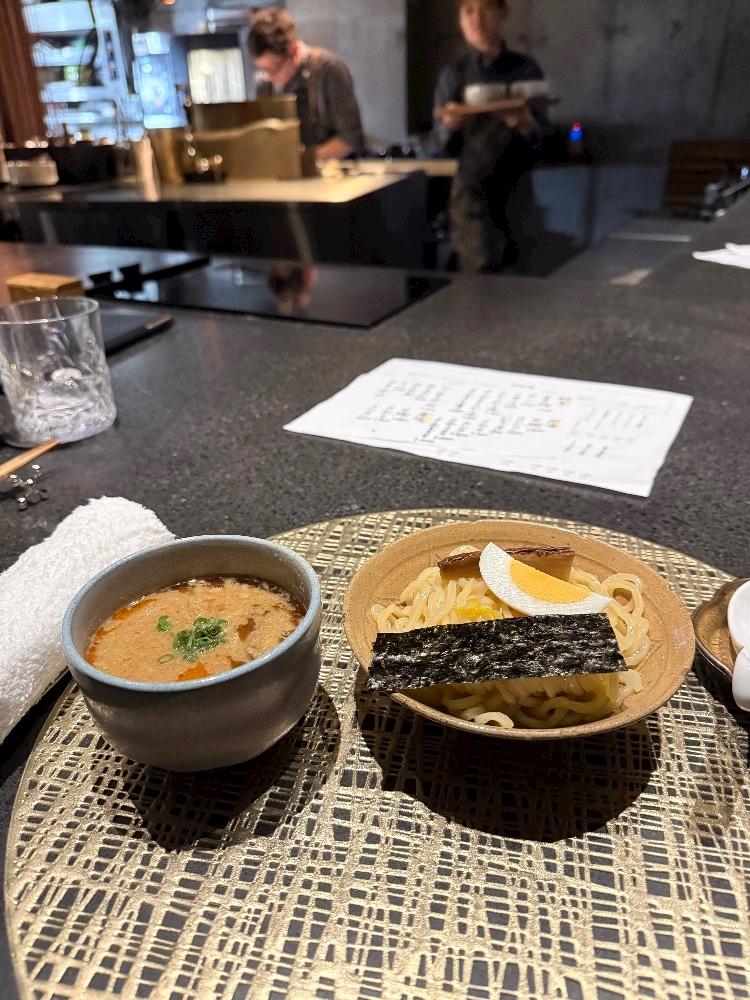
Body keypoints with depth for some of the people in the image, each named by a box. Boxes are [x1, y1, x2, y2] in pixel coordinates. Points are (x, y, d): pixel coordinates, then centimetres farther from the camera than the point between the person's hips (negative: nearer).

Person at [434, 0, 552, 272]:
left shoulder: (526, 68, 5)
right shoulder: (453, 74, 4)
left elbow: (542, 134, 2)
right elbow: (445, 142, 1)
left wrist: (524, 123, -20)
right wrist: (451, 124, -22)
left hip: (517, 188, 2)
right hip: (473, 187, -1)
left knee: (518, 278, 6)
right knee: (480, 272, -12)